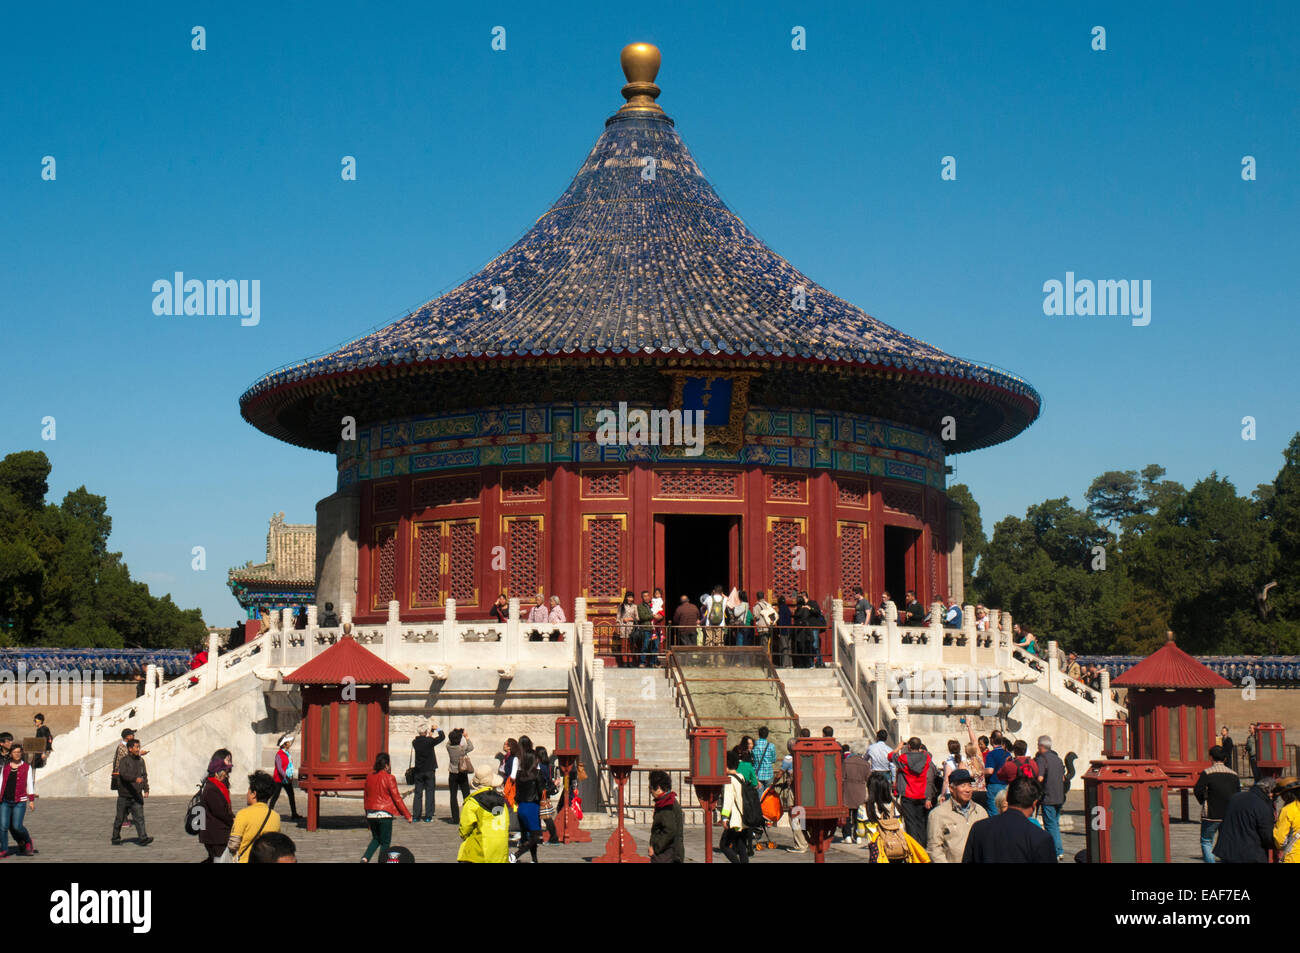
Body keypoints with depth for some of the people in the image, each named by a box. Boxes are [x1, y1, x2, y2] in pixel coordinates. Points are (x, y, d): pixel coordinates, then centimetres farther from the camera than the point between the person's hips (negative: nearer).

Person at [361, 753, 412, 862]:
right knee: (385, 843, 6)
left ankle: (365, 858, 1)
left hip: (371, 814, 6)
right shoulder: (389, 778, -12)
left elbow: (366, 797, 14)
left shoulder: (369, 777, 5)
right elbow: (397, 798, -10)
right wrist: (408, 815, -3)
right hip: (384, 814, -6)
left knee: (376, 839, 21)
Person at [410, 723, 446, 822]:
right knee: (429, 793, 1)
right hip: (429, 771, -4)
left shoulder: (415, 742, -1)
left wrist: (432, 730, 22)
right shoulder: (429, 741, -14)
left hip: (418, 771, 4)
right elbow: (442, 737, -7)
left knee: (418, 793, 10)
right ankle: (428, 816, -2)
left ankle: (416, 815, 9)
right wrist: (437, 729, 10)